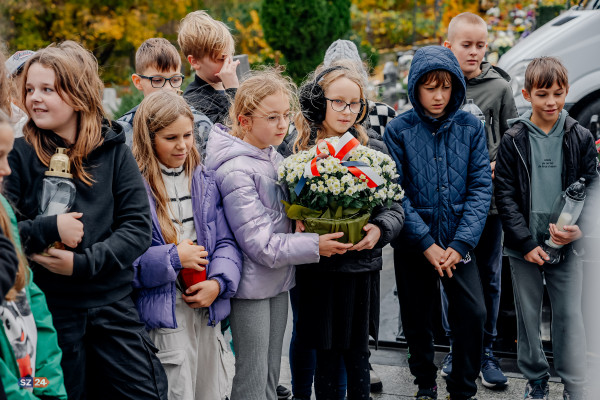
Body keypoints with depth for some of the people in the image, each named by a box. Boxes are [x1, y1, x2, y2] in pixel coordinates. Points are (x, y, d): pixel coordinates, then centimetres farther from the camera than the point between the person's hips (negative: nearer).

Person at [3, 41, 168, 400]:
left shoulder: (113, 150, 0)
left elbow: (138, 227, -5)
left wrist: (84, 262, -15)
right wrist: (49, 229, -18)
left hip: (112, 302, 1)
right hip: (47, 306, -1)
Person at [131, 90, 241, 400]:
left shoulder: (205, 181, 9)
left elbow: (225, 242, 8)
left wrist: (218, 283, -8)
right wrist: (173, 257, -16)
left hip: (207, 315, 6)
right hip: (163, 318, -6)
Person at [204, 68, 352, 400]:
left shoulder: (273, 155, 5)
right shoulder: (236, 171, -21)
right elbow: (259, 243, -22)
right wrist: (314, 245, -19)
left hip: (278, 279, 8)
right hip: (251, 286, -8)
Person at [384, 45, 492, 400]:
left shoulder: (471, 127, -1)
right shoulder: (399, 130, -6)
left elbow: (481, 188, -4)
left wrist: (460, 244, -12)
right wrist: (426, 243, -14)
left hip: (459, 241, 1)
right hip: (413, 244, -1)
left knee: (473, 313, -10)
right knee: (417, 318, 10)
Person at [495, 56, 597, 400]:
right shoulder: (514, 140, -2)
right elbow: (505, 195, -3)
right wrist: (526, 242, -9)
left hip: (566, 244, 0)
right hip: (524, 246, 0)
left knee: (570, 314, 2)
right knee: (528, 314, 10)